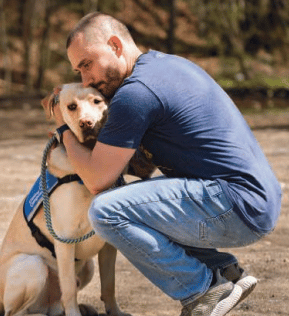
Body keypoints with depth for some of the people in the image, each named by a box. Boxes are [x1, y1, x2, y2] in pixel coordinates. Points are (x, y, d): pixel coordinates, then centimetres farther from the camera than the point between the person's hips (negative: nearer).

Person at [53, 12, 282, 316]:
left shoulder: (135, 92, -13)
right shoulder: (169, 63, 18)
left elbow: (97, 180, -10)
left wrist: (64, 128, 5)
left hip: (237, 206, -10)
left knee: (106, 211, -18)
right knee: (130, 200, 26)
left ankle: (202, 288, -7)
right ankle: (225, 271, 15)